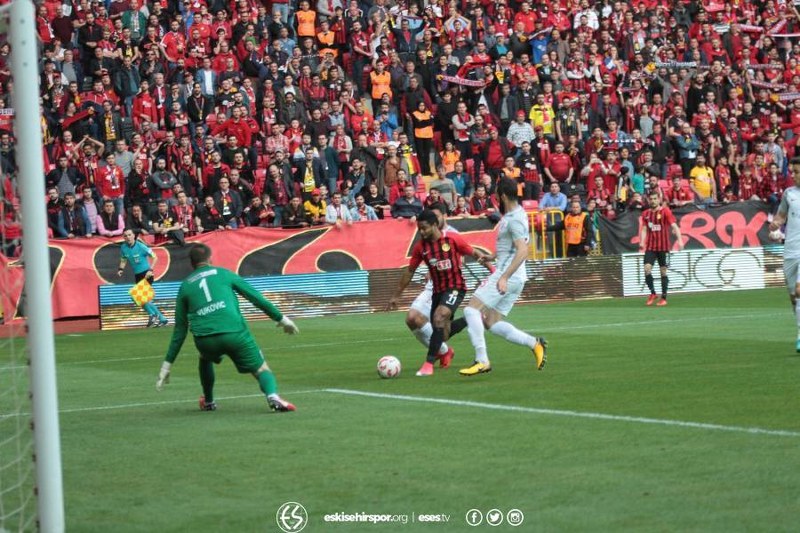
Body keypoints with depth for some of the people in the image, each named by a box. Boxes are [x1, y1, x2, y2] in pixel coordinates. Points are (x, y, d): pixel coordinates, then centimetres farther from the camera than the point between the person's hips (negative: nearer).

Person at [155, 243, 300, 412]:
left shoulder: (185, 286, 20)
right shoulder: (223, 273, 17)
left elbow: (180, 330, 20)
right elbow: (255, 296, 14)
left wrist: (168, 363, 24)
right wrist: (281, 318, 21)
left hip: (205, 339, 2)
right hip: (235, 333, -2)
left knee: (205, 359, 36)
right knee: (261, 369, 5)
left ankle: (208, 402, 37)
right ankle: (273, 395, -25)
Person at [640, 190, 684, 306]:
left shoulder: (665, 211, -4)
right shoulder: (646, 213, 8)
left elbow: (674, 226, -10)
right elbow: (644, 229, 9)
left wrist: (679, 239, -23)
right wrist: (642, 242, -7)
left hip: (663, 247, -3)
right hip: (650, 247, 3)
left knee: (663, 271, 2)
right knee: (647, 269, -11)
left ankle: (664, 298, 10)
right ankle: (652, 293, 7)